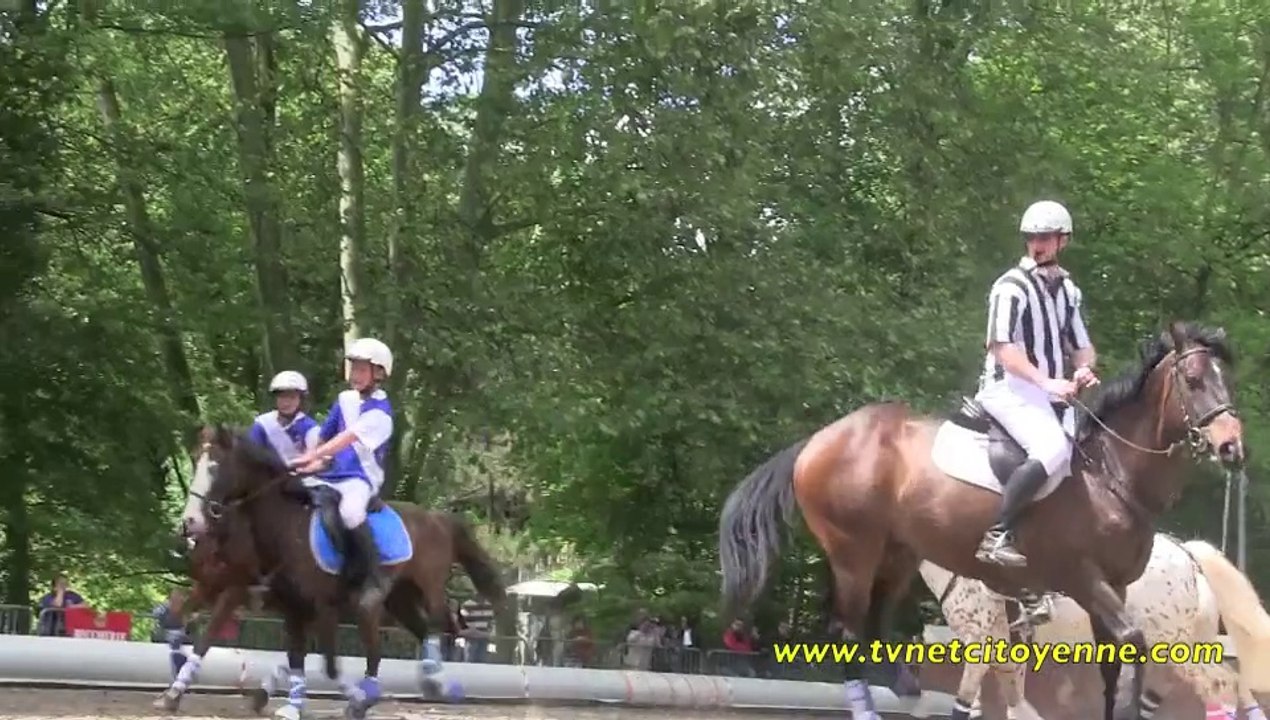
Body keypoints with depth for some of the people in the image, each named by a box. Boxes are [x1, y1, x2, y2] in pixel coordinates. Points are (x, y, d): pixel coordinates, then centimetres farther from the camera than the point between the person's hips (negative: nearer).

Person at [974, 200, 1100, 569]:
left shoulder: (1067, 289, 16)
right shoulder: (1012, 287, -9)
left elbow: (1082, 345, 22)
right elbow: (1002, 348, -17)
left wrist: (1084, 369, -3)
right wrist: (1047, 381, -26)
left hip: (1051, 392, 9)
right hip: (1010, 388, -9)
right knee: (1053, 448, -32)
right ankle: (998, 535, -31)